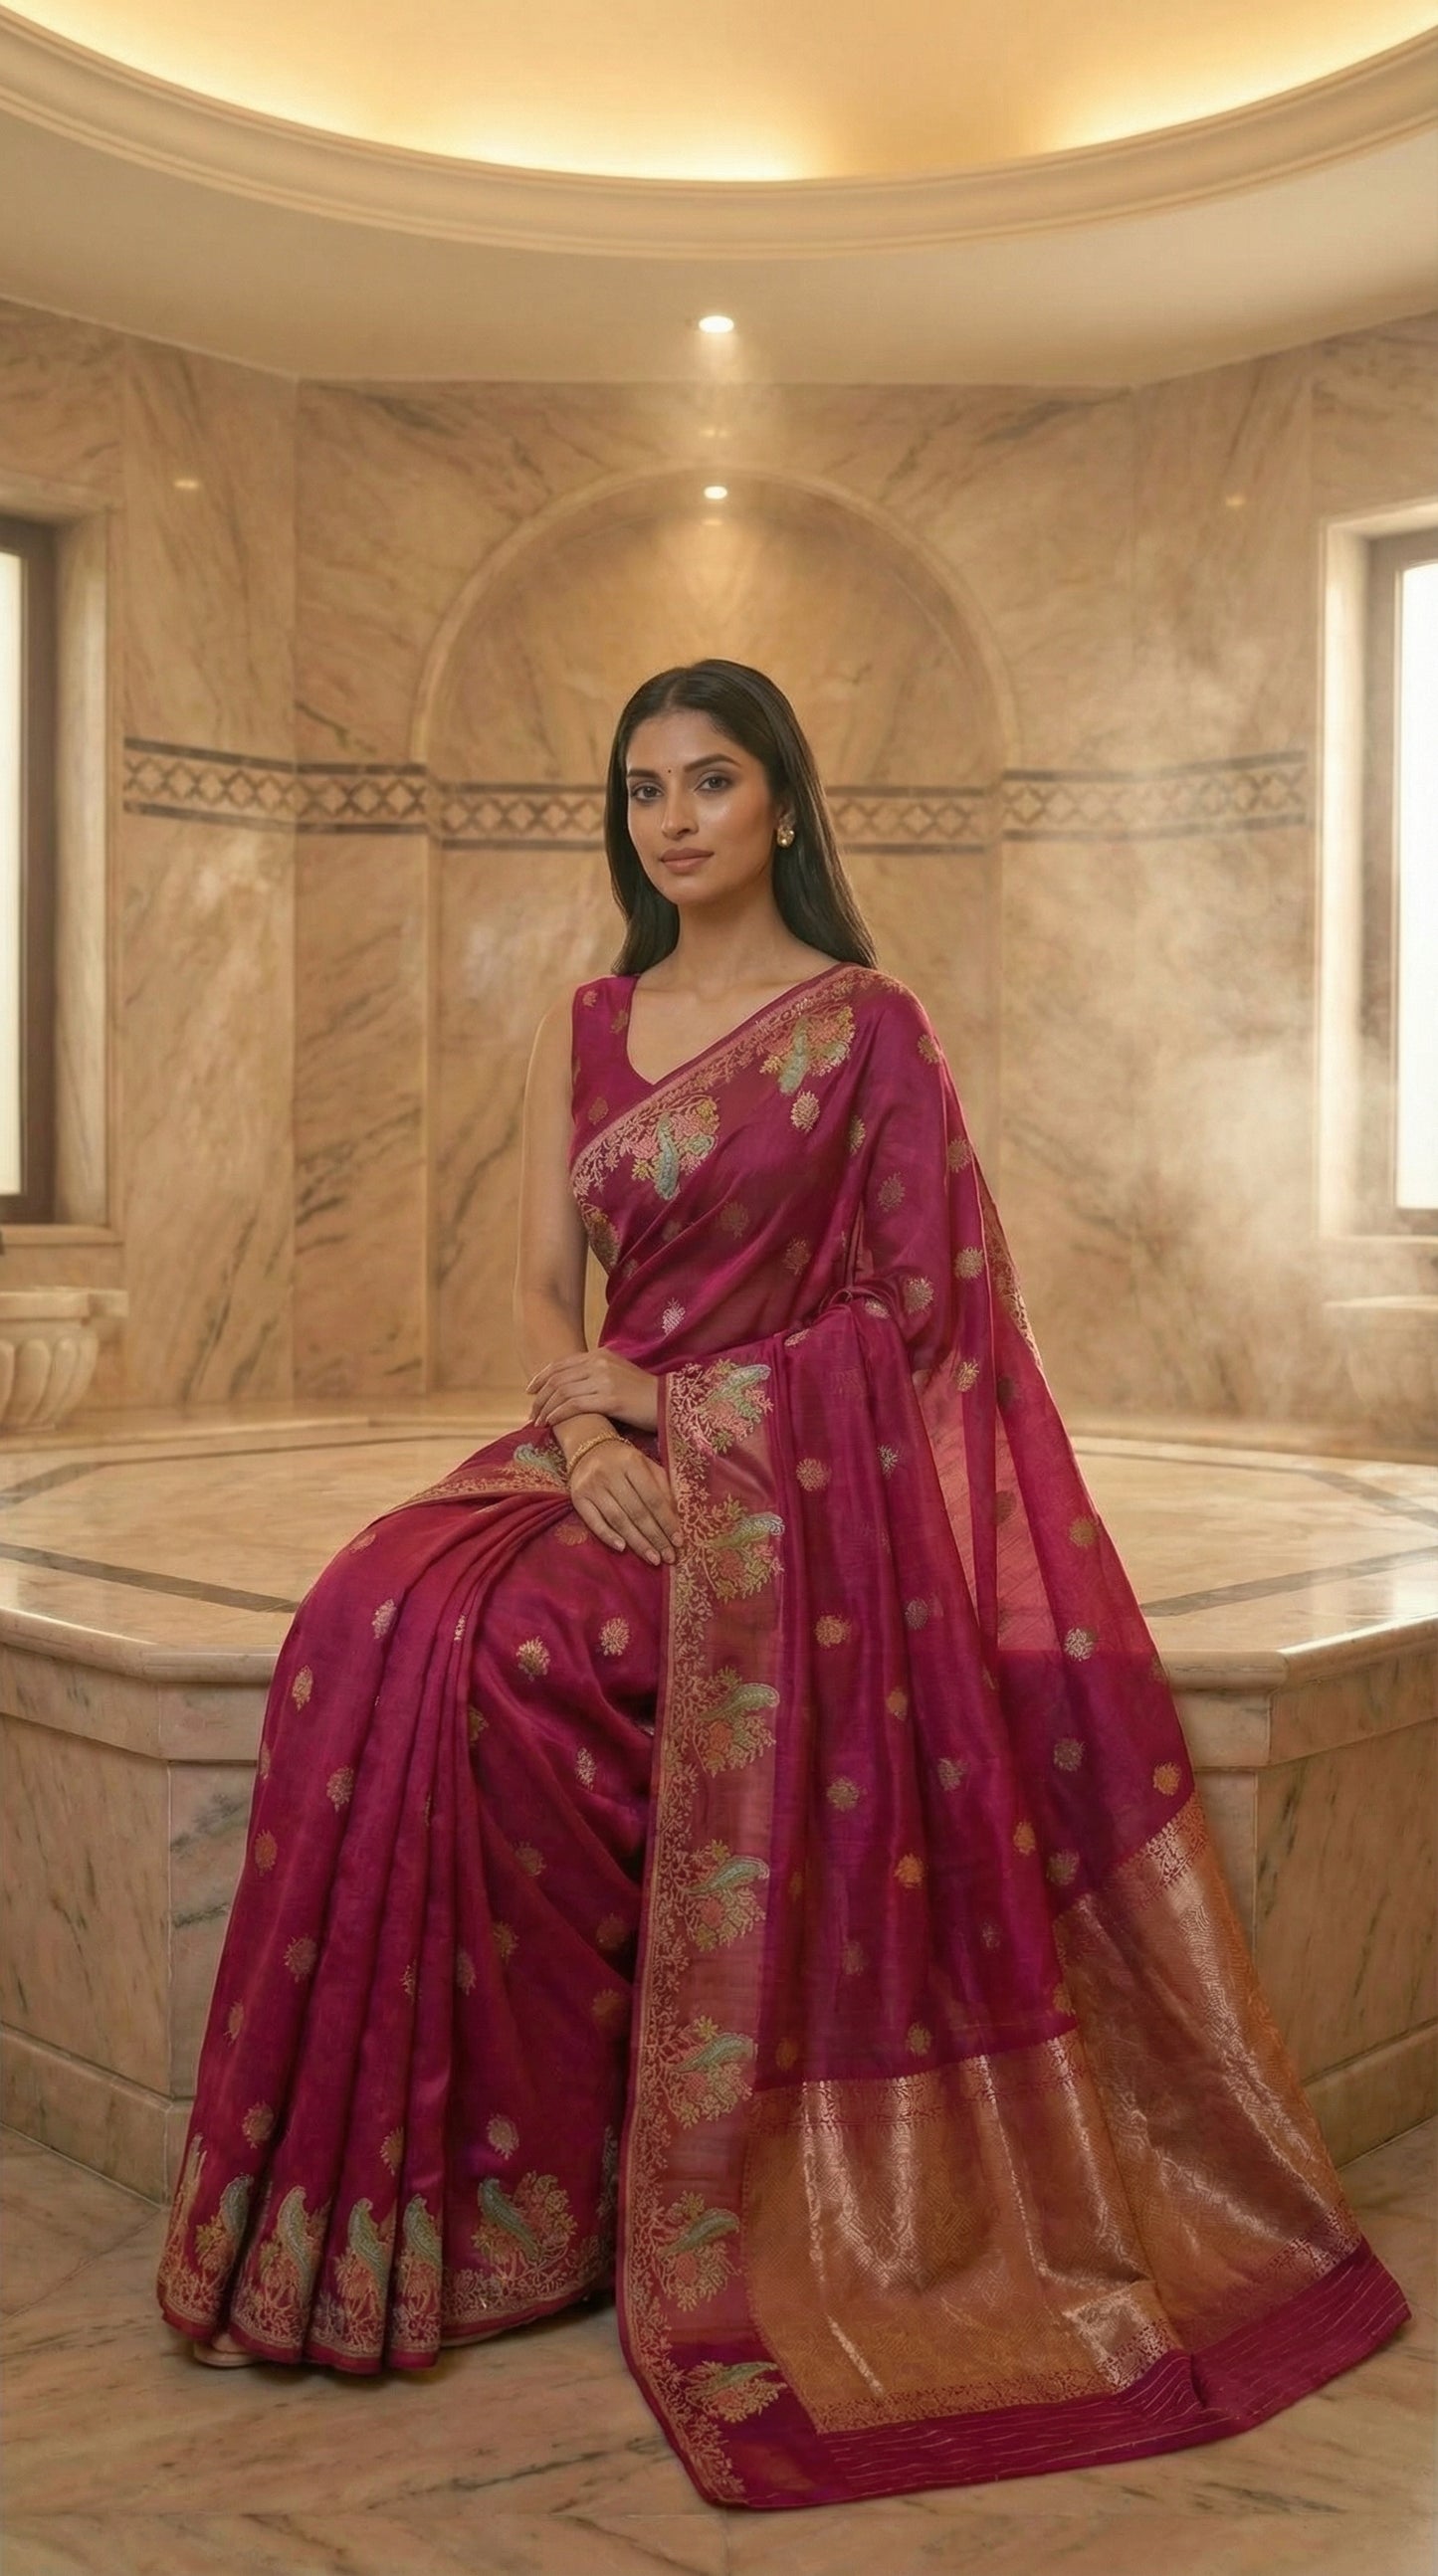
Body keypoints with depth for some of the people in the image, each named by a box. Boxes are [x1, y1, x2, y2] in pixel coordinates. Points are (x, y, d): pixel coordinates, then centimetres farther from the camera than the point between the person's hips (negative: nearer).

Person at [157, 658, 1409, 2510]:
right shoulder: (586, 1028, 15)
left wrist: (660, 1393, -9)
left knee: (471, 1653, -28)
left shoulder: (866, 1023, -1)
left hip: (791, 1466, -5)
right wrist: (589, 1432, -12)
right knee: (375, 1623, -23)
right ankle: (382, 2205, -12)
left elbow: (915, 1307, -5)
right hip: (619, 1448, 5)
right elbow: (541, 1288, 8)